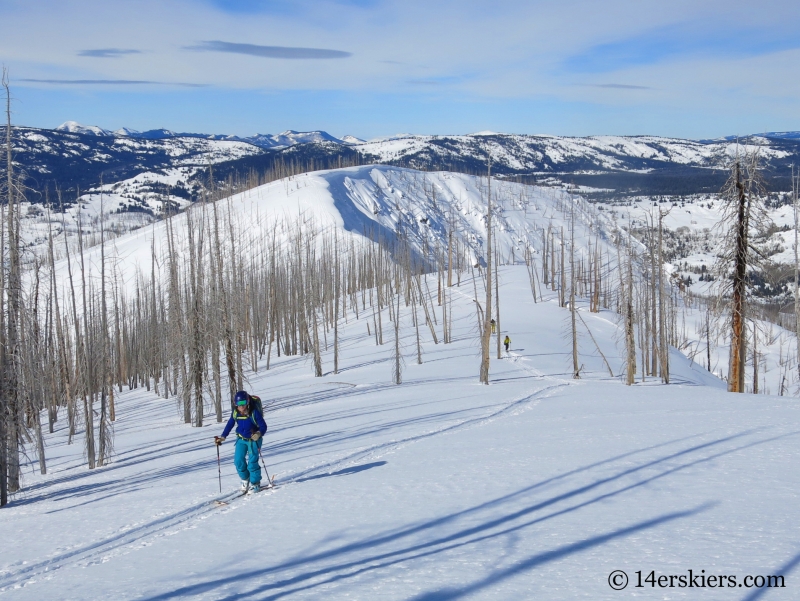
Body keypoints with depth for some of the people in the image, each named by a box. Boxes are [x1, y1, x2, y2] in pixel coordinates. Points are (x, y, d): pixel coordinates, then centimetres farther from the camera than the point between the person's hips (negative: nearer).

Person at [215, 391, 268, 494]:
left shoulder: (254, 412, -23)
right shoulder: (235, 413, -8)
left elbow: (263, 426, -20)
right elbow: (229, 425, 7)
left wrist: (259, 434, -40)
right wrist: (222, 437, 3)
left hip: (253, 439, -5)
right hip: (241, 439, 5)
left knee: (252, 462, -11)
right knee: (238, 461, -1)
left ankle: (255, 483, 9)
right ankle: (245, 479, 24)